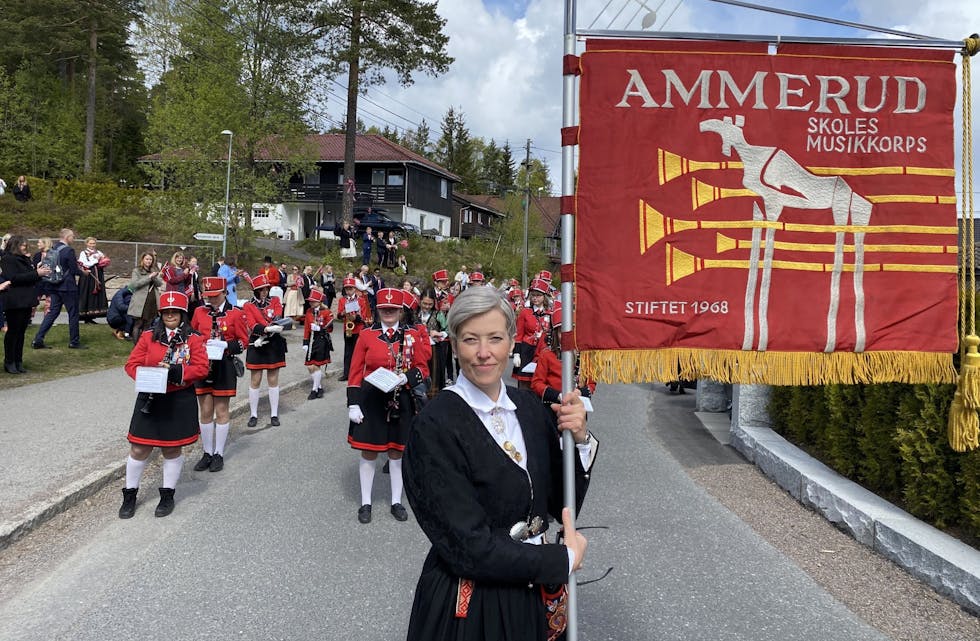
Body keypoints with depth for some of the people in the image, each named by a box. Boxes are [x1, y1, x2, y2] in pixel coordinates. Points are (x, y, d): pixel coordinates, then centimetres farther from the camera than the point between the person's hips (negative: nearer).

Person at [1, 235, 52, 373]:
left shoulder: (24, 259, 18)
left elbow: (29, 277, 23)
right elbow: (13, 278, -18)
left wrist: (38, 271, 3)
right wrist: (36, 273, -19)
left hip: (26, 301, 7)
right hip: (14, 302, -7)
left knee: (21, 332, 9)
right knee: (13, 331, -3)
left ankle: (18, 361, 14)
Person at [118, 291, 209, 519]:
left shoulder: (194, 339, -1)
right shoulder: (148, 337, 4)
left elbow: (202, 368, -9)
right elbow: (132, 364, 3)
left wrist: (176, 372, -22)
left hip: (179, 402, -1)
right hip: (150, 399, 2)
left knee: (172, 449, 10)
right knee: (139, 448, 5)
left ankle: (168, 495, 24)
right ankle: (130, 495, 22)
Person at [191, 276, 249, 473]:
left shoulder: (235, 314, -4)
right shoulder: (199, 312, 5)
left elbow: (244, 341, -3)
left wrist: (225, 345, -18)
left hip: (224, 366, -3)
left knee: (221, 411, 5)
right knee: (205, 411, 8)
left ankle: (219, 454, 14)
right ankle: (207, 453, 19)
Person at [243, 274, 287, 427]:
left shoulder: (275, 301, 6)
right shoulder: (248, 306, 1)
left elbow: (278, 318, -9)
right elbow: (252, 325, -13)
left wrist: (264, 335, -21)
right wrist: (269, 329, -32)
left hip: (274, 344, 1)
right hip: (256, 346, -1)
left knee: (273, 380, 6)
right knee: (255, 381, 3)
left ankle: (274, 414, 13)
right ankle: (253, 415, 13)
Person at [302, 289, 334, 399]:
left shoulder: (327, 312, -6)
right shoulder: (309, 312, 8)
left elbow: (330, 329, -5)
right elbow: (306, 328, 10)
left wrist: (319, 328, -19)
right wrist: (305, 342, 5)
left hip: (322, 341, -5)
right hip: (312, 341, 5)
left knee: (316, 366, -5)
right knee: (309, 366, 3)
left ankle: (315, 389, 7)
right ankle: (320, 387, 19)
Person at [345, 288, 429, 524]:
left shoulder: (412, 335, 1)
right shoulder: (366, 335, -2)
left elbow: (422, 369, 3)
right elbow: (355, 372, -1)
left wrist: (405, 378, -18)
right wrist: (353, 404, -6)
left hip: (401, 401, 1)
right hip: (371, 400, -1)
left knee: (397, 451, 11)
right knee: (368, 452, 7)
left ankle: (396, 502, 26)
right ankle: (366, 503, 22)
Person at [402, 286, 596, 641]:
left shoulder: (529, 406, -3)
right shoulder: (434, 427, -20)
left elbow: (563, 505, 2)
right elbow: (468, 546, -21)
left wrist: (579, 439, -14)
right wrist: (564, 559, -13)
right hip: (470, 609, -5)